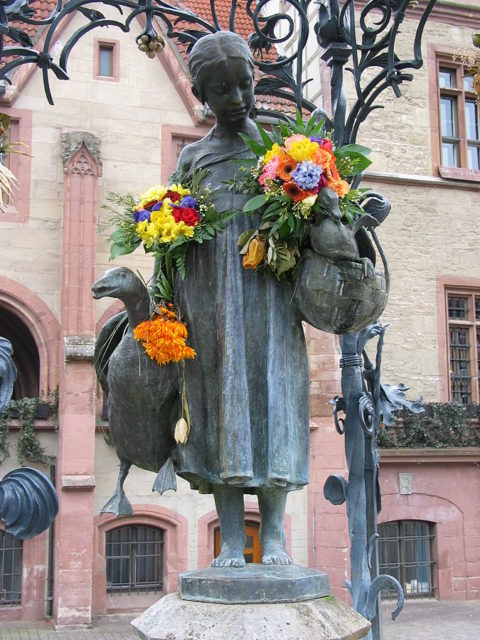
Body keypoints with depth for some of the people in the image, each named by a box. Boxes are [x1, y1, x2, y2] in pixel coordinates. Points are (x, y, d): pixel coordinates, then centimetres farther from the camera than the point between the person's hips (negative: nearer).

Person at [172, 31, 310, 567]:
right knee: (218, 397, -4)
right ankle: (231, 536, -1)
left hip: (266, 290, 0)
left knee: (269, 392, -6)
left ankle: (273, 533, -2)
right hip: (209, 296, 1)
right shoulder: (193, 157, 15)